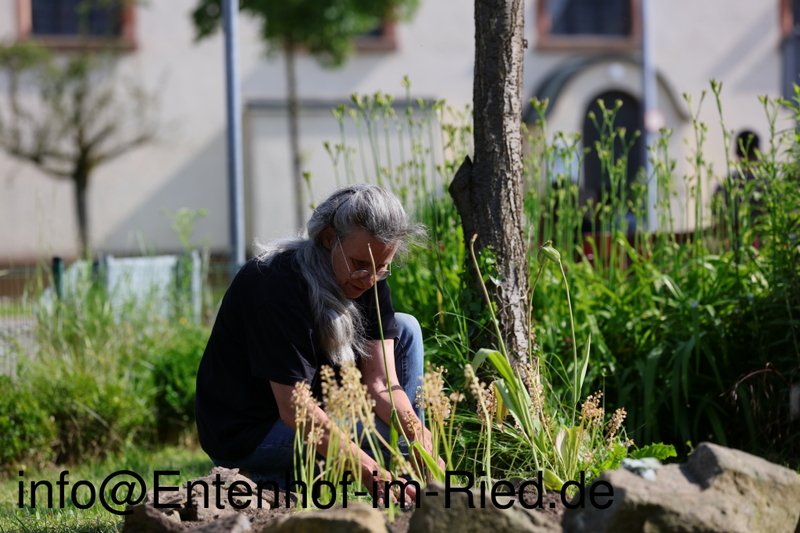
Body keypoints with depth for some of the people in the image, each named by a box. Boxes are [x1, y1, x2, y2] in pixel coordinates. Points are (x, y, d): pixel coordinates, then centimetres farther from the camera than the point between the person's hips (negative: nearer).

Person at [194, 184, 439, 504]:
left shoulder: (367, 278, -6)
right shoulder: (277, 285, -30)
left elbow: (380, 384, -11)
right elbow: (294, 409, -33)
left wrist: (423, 445, -31)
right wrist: (375, 476, -40)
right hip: (244, 436, -8)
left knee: (405, 329, 4)